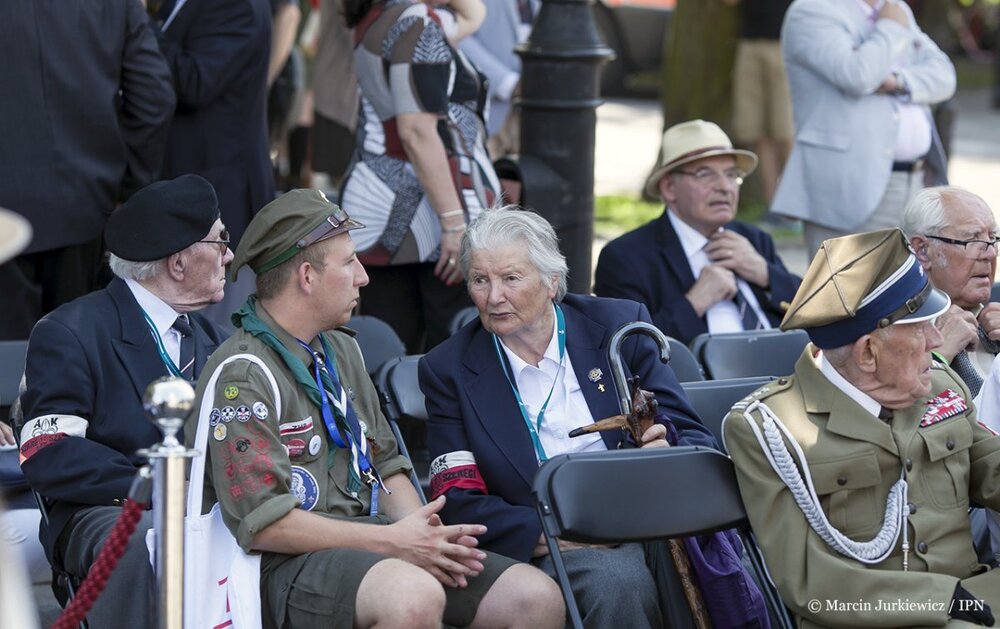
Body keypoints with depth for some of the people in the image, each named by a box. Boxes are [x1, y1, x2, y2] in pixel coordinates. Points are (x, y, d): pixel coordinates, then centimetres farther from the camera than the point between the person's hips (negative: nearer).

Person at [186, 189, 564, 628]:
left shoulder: (341, 350, 18)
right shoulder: (242, 375, -10)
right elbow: (262, 523, -17)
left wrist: (428, 536, -1)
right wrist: (392, 542, -15)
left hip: (370, 542, 8)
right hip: (289, 563, -8)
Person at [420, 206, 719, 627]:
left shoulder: (619, 327, 8)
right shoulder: (449, 369, 6)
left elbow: (694, 441, 9)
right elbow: (458, 502, 0)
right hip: (548, 549, -2)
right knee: (617, 580, -35)